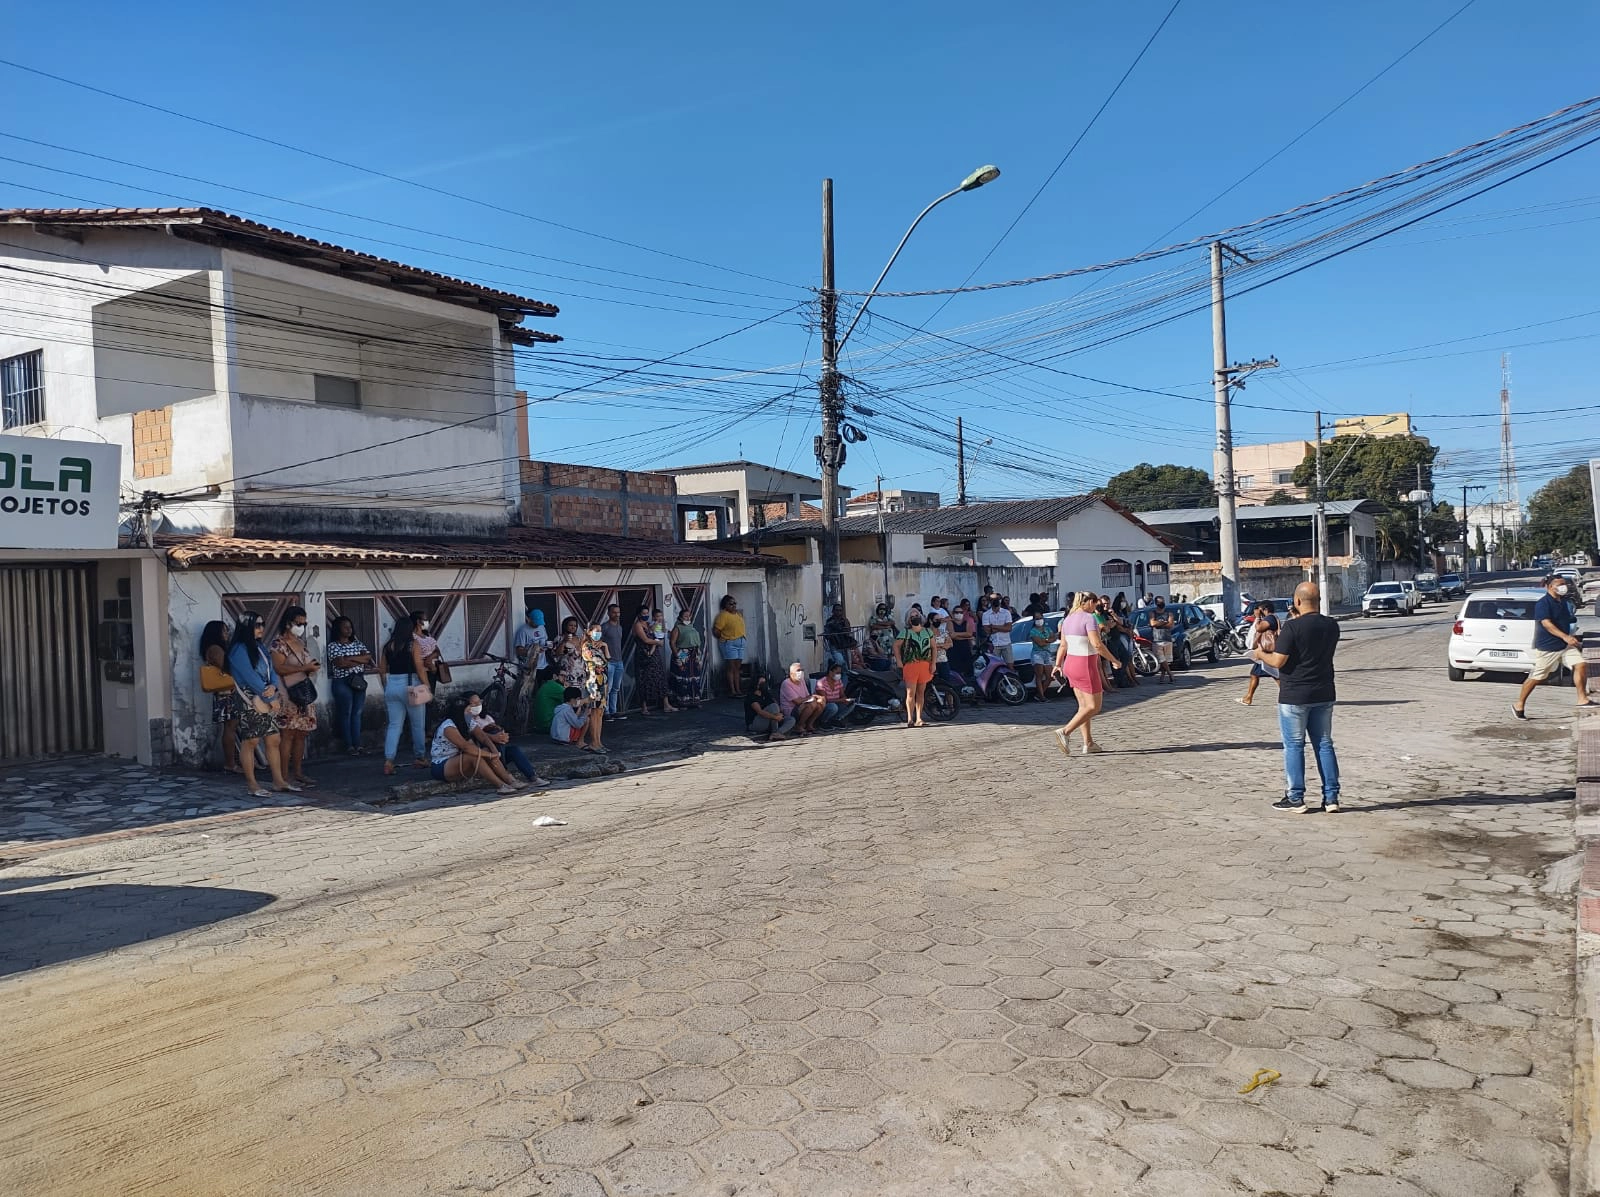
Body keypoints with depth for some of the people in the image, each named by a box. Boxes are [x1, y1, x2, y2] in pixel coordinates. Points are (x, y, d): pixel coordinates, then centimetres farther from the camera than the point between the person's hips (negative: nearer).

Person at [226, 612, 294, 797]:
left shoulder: (259, 648, 16)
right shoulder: (239, 649, -10)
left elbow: (271, 671, 12)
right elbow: (250, 677, -16)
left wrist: (273, 686, -11)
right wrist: (271, 699, -13)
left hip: (269, 701, 8)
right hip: (251, 702, -8)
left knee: (273, 740, 9)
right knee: (250, 742, -2)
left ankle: (279, 780, 15)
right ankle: (251, 785, 3)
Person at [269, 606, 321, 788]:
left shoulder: (301, 642, 18)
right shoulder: (278, 643, -8)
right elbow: (278, 668, -19)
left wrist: (314, 666, 10)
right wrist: (305, 667, -21)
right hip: (288, 696, -8)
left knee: (301, 734, 8)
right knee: (287, 734, -8)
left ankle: (298, 772, 15)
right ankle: (285, 776, -6)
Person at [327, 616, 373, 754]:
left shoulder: (357, 643, 14)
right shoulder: (333, 645, -2)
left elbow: (368, 657, 0)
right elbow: (340, 663, -16)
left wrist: (350, 658, -10)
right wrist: (360, 661, -8)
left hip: (359, 681, 5)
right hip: (342, 682, -5)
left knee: (357, 713, 5)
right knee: (345, 714, 0)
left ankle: (357, 744, 7)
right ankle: (349, 746, 4)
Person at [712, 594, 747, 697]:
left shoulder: (738, 614, 14)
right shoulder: (723, 615, -10)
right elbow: (716, 631, -14)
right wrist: (723, 638, -2)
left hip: (740, 643, 7)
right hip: (729, 643, -7)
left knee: (737, 668, 9)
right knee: (731, 667, -6)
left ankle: (738, 690, 12)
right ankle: (732, 691, -5)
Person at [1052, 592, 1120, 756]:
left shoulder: (1067, 618, 10)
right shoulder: (1088, 618, -15)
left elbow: (1063, 645, 14)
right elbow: (1097, 644, -22)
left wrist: (1058, 664, 18)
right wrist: (1113, 660, -12)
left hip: (1070, 664, 9)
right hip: (1086, 666, -9)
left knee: (1084, 706, 14)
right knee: (1094, 706, -1)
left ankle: (1088, 743, 15)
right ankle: (1065, 732, -14)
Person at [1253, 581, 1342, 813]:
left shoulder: (1292, 627, -17)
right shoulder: (1331, 625, 3)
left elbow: (1278, 661, -18)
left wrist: (1261, 654, 2)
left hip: (1294, 696, -6)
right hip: (1323, 694, 6)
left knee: (1294, 746, 3)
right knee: (1324, 744, 12)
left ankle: (1295, 798, 7)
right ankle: (1331, 797, 13)